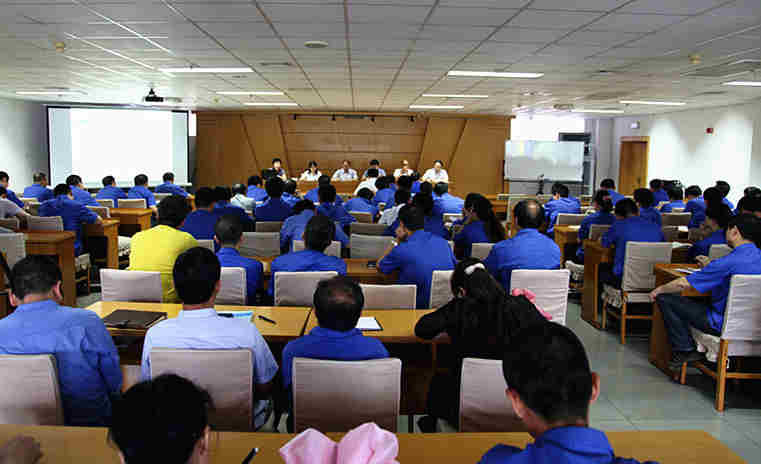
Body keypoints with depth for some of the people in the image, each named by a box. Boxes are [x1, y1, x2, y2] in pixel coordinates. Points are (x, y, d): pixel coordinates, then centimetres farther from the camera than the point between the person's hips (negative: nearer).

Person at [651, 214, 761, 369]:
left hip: (723, 325, -8)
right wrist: (710, 266, 24)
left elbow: (684, 284, -18)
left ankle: (685, 351, 1)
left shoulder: (730, 262, -23)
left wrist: (660, 289, -1)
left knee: (664, 298, -5)